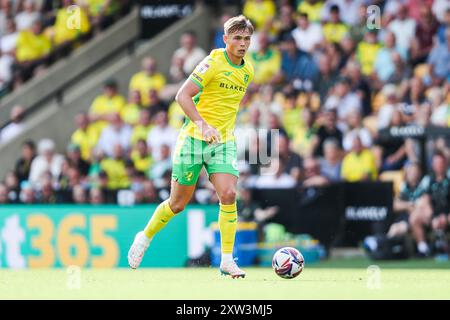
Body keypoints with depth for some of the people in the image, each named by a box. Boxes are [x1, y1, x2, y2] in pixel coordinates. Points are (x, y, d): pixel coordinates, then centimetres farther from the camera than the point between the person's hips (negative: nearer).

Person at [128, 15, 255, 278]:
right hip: (194, 139, -4)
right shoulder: (213, 63, -13)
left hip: (224, 141, 5)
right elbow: (183, 95, -20)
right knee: (178, 203, 4)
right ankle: (145, 238, 30)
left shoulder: (247, 71, 8)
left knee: (228, 195, -16)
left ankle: (227, 261, -10)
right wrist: (202, 125, -31)